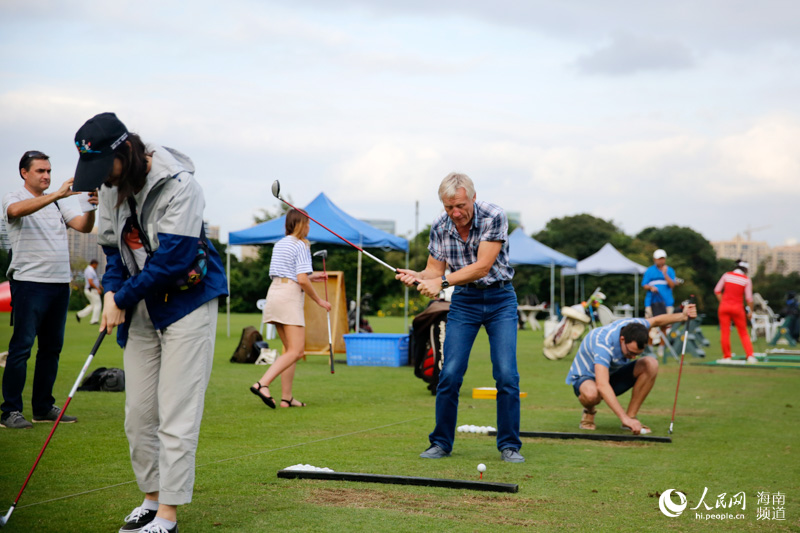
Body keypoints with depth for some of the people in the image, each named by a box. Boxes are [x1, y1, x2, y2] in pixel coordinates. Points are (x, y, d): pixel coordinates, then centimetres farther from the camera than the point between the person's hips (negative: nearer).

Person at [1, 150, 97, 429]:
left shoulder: (58, 203, 17)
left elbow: (83, 227, 6)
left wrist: (91, 208, -16)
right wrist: (56, 195, -35)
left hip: (59, 283, 6)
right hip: (29, 282, -6)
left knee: (52, 347, 8)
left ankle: (43, 407, 16)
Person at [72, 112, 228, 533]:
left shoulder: (178, 185, -19)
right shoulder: (111, 187, 4)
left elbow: (171, 258, -23)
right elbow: (113, 247, 12)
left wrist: (123, 299, -15)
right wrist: (112, 293, -5)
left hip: (186, 304, -7)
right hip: (141, 310, 7)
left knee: (176, 415, -7)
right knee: (138, 413, 8)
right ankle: (152, 498, 23)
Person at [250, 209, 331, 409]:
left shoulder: (279, 244, 18)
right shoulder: (301, 245, -7)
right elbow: (302, 280, -15)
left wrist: (311, 277, 28)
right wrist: (319, 301, -3)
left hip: (275, 291, 9)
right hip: (290, 296, -9)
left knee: (290, 349, 12)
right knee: (296, 351, -11)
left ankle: (286, 397, 8)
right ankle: (262, 384, -25)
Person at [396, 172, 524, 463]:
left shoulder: (494, 217, -19)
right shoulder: (440, 227, -7)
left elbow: (482, 267, -24)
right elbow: (435, 270, 0)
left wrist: (442, 281, -31)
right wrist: (417, 277, -22)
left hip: (500, 299, -3)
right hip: (464, 300, 3)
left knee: (506, 374, -10)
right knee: (450, 373, -5)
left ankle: (509, 445, 2)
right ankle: (441, 442, 7)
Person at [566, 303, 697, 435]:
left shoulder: (632, 326, -19)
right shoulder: (603, 343, -40)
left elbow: (656, 320, 6)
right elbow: (602, 386, -49)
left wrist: (683, 315, -9)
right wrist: (624, 418, -56)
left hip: (614, 374, 6)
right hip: (586, 377, -6)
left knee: (651, 364, -19)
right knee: (591, 394, -44)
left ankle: (631, 415, -12)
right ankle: (589, 412, -5)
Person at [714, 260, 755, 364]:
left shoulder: (727, 275, 2)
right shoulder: (747, 280, -3)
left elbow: (717, 290, 2)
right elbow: (749, 298, -5)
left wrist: (722, 302, 8)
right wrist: (750, 311, 5)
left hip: (724, 306, 1)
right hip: (738, 308, -1)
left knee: (724, 332, 5)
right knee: (743, 333, 9)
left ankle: (727, 357, 7)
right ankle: (750, 356, 3)